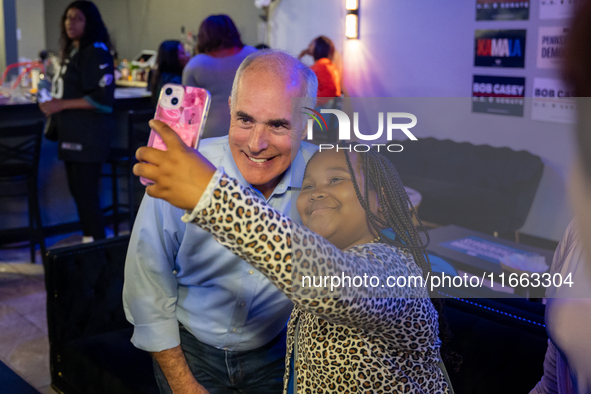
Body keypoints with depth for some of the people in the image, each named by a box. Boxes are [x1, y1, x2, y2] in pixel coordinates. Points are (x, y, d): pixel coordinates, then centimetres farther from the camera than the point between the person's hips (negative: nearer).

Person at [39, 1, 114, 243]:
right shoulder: (71, 51, 16)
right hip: (71, 133, 10)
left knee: (86, 193, -8)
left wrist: (62, 105, -17)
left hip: (88, 136, -9)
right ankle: (88, 241, 25)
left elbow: (103, 98, -20)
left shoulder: (96, 52, -12)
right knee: (77, 190, 15)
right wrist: (51, 103, 10)